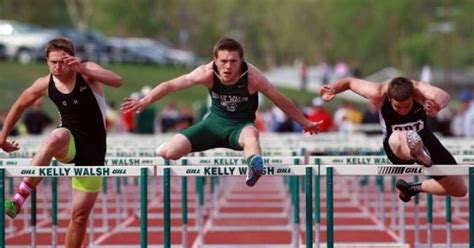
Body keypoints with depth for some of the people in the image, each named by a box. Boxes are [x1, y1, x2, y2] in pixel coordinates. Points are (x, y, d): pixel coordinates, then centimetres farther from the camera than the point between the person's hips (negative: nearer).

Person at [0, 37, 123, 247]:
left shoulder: (87, 71, -11)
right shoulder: (45, 85, -4)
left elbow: (117, 81, -29)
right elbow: (19, 106, 13)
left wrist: (84, 70, -41)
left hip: (93, 151, 0)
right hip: (69, 143, 0)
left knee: (81, 213, -1)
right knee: (57, 137, -38)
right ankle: (18, 201, -41)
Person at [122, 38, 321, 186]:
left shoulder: (252, 77, -23)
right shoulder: (208, 74, -22)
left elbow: (280, 100, -10)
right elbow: (170, 85, -16)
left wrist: (305, 124, -1)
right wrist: (144, 102, -26)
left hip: (240, 126, -2)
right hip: (215, 122, 2)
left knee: (250, 134, -42)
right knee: (168, 152, -13)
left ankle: (254, 165, -69)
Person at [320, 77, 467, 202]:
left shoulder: (419, 90, -33)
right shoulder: (378, 94, -29)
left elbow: (442, 96, -55)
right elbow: (349, 82, -13)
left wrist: (438, 105, -79)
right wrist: (332, 89, -33)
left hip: (422, 138, 2)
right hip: (396, 146, -2)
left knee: (459, 190, 2)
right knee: (398, 139, -44)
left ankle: (414, 188, 18)